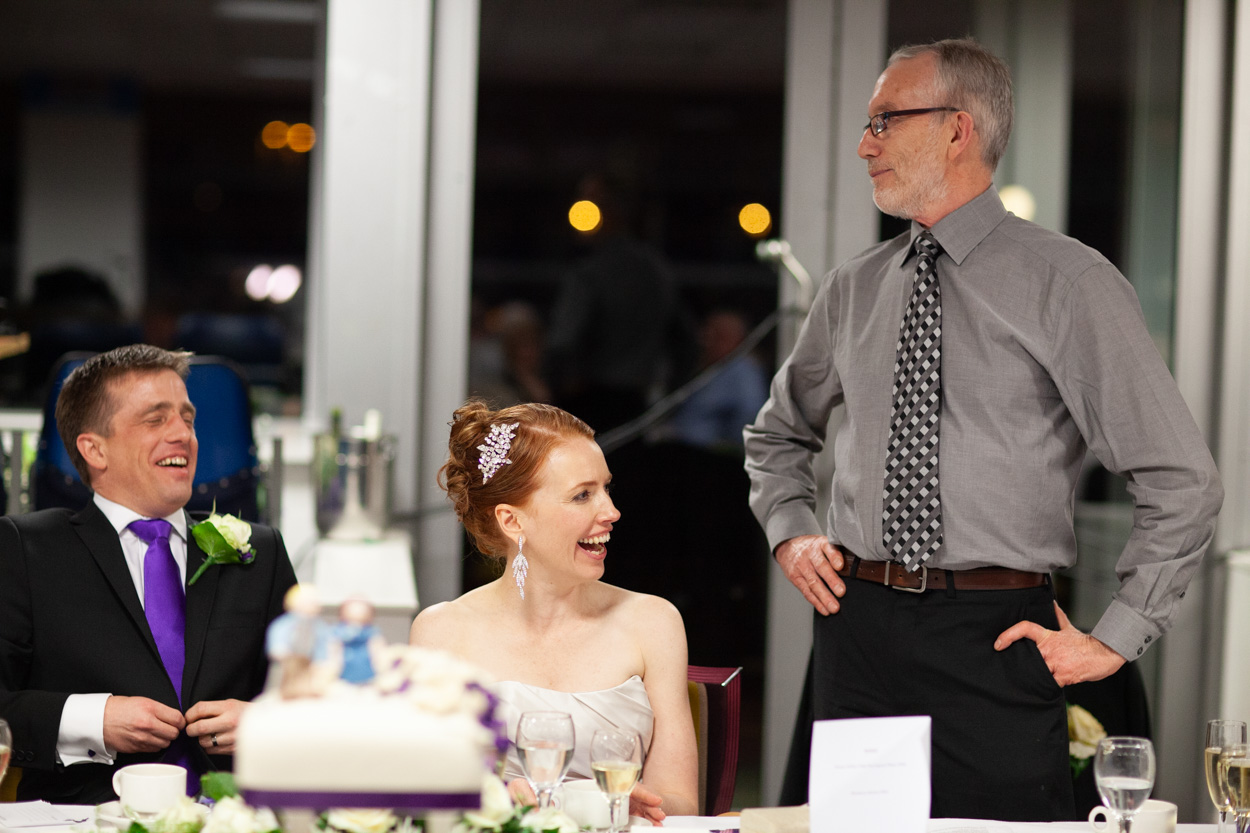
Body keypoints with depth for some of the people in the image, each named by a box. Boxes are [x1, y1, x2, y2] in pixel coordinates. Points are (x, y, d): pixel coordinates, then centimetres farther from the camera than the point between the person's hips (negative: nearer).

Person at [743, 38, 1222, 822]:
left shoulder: (1068, 283, -6)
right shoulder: (855, 288, 10)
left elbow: (1184, 480, -7)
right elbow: (780, 431, 29)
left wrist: (1115, 638, -8)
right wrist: (789, 531, 11)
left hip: (996, 639, -4)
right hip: (858, 628, 4)